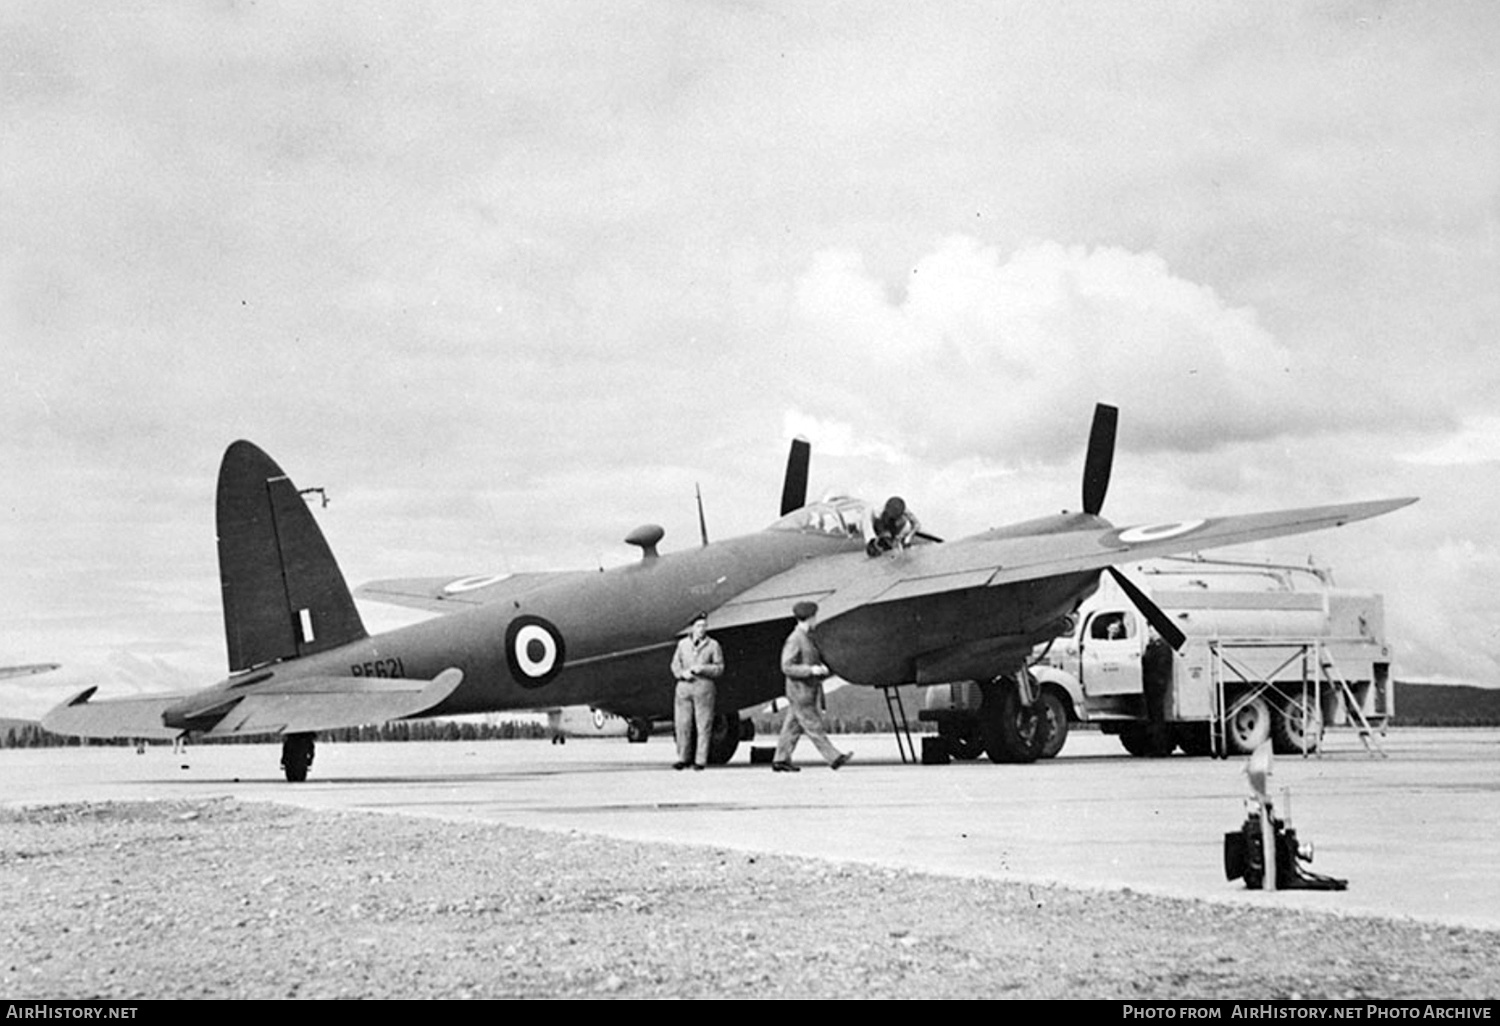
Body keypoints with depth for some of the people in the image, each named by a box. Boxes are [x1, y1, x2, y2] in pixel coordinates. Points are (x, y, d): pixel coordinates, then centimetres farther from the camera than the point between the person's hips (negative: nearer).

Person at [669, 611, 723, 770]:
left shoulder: (713, 645, 5)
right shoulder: (683, 644, 13)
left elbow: (719, 668, 1)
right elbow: (675, 664, 12)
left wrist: (702, 669, -13)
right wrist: (683, 673, -9)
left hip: (704, 686, -2)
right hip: (684, 686, 2)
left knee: (703, 725, -3)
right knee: (682, 724, 1)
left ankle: (700, 760, 0)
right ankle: (683, 758, 9)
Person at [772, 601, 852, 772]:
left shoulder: (808, 638, 13)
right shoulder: (794, 640, -15)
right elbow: (787, 667, -18)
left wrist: (822, 669, 7)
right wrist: (811, 670, -23)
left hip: (811, 690, 9)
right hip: (800, 692, -9)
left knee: (793, 726, 10)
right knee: (814, 727, -5)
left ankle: (780, 760, 14)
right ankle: (834, 758, -7)